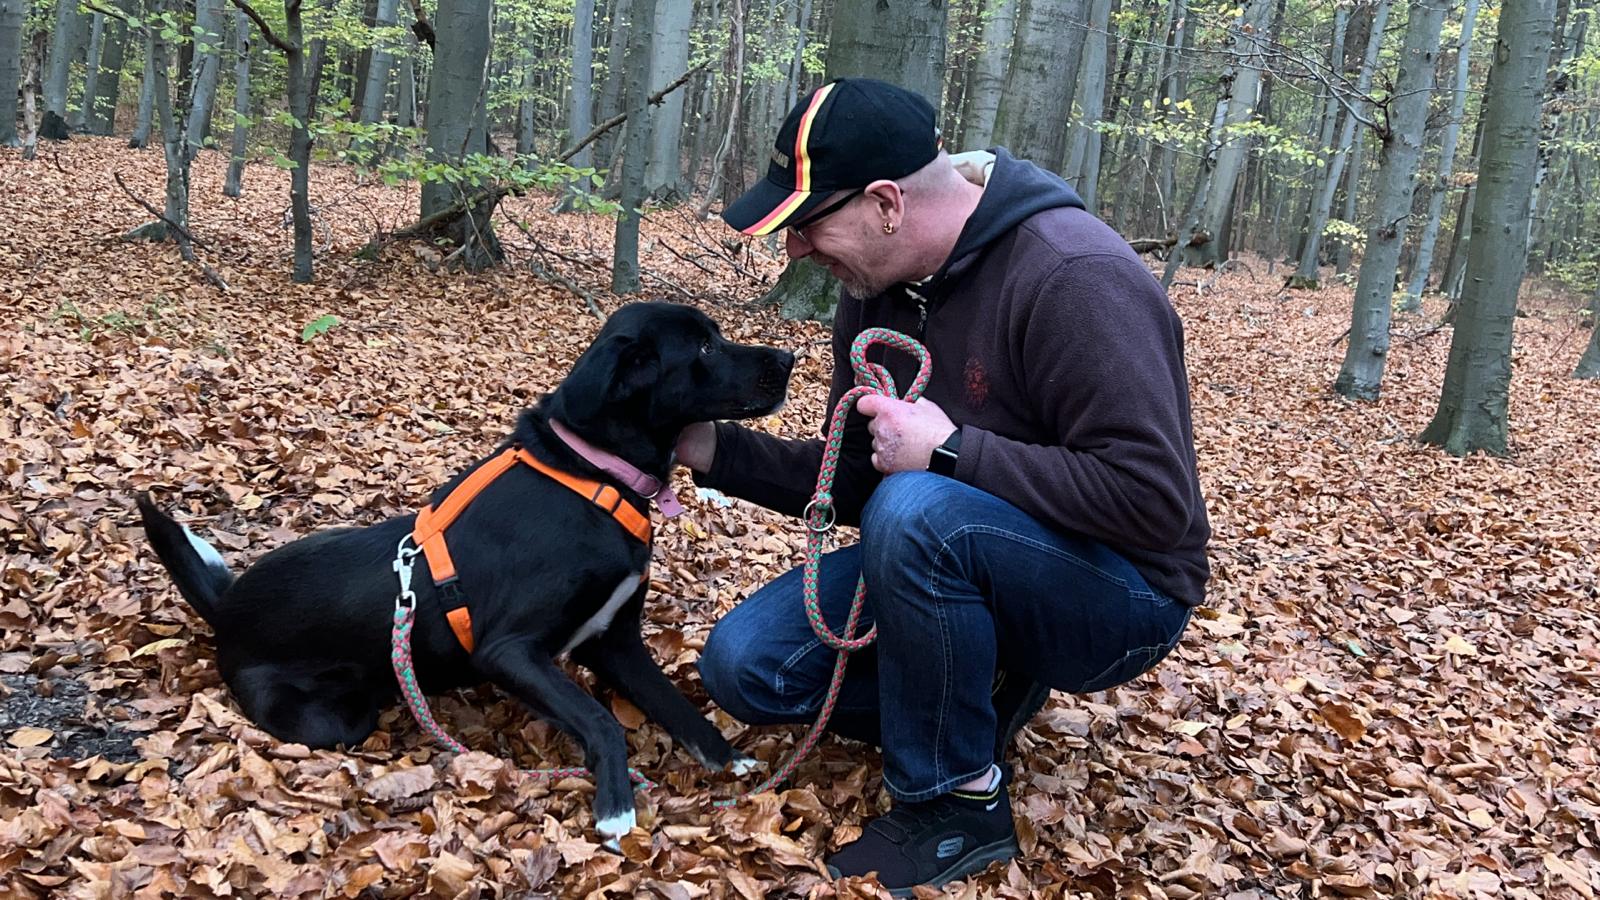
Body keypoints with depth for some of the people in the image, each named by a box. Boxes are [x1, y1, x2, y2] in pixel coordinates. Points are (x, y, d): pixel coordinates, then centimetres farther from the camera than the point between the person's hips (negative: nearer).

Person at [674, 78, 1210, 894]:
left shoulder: (1074, 277, -26)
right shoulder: (875, 289, 0)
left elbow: (1154, 501, -30)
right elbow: (854, 479, 8)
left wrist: (953, 452, -29)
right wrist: (713, 449, -5)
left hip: (1116, 590, -7)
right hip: (954, 556, 7)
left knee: (917, 511, -37)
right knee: (745, 664, -5)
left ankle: (961, 801, -15)